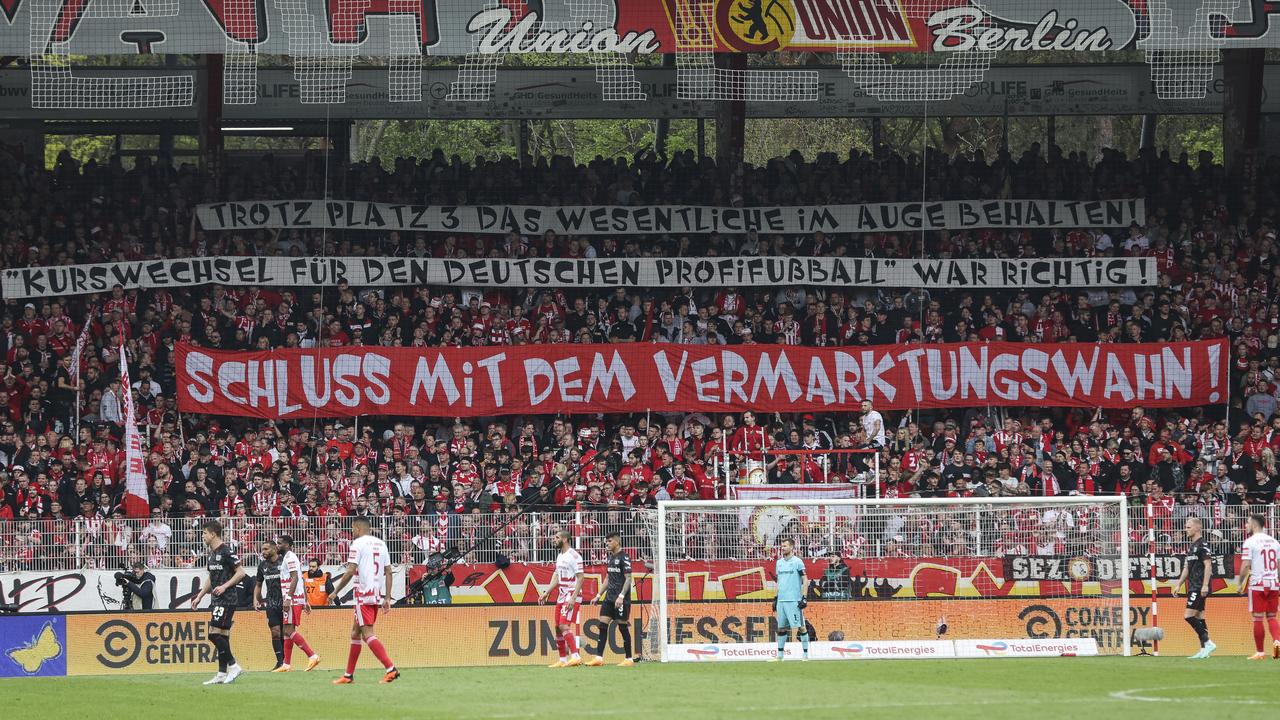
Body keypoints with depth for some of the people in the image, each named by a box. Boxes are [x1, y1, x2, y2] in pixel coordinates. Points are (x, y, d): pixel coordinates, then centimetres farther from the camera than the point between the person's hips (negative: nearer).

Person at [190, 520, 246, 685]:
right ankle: (222, 674, 9)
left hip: (227, 599, -9)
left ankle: (233, 665, -9)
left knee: (215, 634, -15)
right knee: (221, 637, 8)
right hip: (216, 600, 9)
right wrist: (199, 597, 23)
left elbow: (241, 573, -14)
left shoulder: (226, 551, -12)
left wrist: (225, 586, -20)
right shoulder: (211, 554, 16)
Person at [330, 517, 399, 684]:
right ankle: (348, 675, 19)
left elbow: (350, 572, -14)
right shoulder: (380, 544, 14)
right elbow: (388, 572, 11)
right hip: (377, 594, 8)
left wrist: (335, 591, -5)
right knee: (355, 632, 16)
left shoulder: (358, 543, -8)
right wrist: (387, 598, 12)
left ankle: (391, 669, -24)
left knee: (367, 634, -11)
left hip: (364, 594, -8)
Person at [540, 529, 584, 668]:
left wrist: (573, 598, -22)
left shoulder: (573, 556, -12)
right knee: (558, 627, 8)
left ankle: (575, 657, -21)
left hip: (572, 598, -9)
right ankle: (563, 660, 13)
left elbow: (580, 577, -16)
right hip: (561, 597, 9)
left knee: (564, 626, -19)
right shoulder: (560, 556, 16)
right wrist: (547, 593, 17)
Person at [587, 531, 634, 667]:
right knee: (603, 624, -1)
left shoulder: (623, 557, -10)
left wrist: (621, 596, -22)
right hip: (609, 597, 8)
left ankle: (628, 659, 6)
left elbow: (628, 579, -14)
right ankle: (599, 657, -3)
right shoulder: (610, 558, 15)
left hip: (621, 599, -8)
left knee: (623, 626, -2)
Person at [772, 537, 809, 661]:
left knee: (800, 627, -7)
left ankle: (805, 654, -5)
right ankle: (780, 655, 13)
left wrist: (804, 598, -12)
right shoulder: (779, 562, 15)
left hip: (794, 600, -7)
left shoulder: (797, 562, -4)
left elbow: (805, 581, -6)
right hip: (781, 600, 7)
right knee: (781, 627, 8)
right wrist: (776, 597, 18)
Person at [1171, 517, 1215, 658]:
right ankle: (1204, 649, 9)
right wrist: (1178, 584, 22)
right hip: (1193, 587, 10)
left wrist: (1205, 585, -24)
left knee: (1189, 616, -15)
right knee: (1198, 617, 8)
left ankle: (1208, 643, -13)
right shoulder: (1191, 547, 19)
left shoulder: (1202, 545, -11)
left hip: (1199, 588, -10)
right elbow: (1187, 568, 26)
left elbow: (1208, 565, -18)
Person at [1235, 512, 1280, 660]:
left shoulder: (1250, 542, -7)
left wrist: (1240, 583, 0)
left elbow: (1245, 566, -12)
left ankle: (1260, 652, 5)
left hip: (1257, 584, -5)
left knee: (1258, 619, 2)